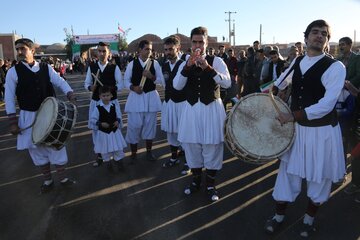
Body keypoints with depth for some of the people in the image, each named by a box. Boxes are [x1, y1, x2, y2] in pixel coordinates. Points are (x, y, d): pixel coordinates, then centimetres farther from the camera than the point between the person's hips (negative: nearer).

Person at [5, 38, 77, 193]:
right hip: (29, 117, 0)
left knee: (56, 145, 8)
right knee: (37, 149, 10)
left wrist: (70, 95, -23)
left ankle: (62, 178, 25)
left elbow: (61, 82, -1)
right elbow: (9, 98, -4)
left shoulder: (46, 68, 0)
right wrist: (13, 122, -8)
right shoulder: (13, 72, -4)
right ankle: (48, 180, 28)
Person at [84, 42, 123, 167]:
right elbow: (86, 83, 8)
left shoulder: (114, 67, -2)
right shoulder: (91, 67, 3)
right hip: (96, 101, 2)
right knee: (95, 128, 7)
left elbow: (121, 84, -2)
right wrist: (90, 87, -14)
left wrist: (112, 89, -20)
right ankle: (99, 155, 23)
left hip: (111, 101, -2)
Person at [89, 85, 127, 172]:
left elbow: (119, 116, 8)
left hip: (114, 131, 2)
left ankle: (119, 163, 29)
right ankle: (108, 163, 33)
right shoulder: (98, 108, -12)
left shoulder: (114, 106, -3)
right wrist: (101, 123, -21)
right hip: (103, 132, -2)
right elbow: (92, 119, -9)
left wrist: (118, 121, -12)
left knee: (118, 149, 10)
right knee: (105, 150, 12)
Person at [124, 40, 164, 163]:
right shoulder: (132, 64, 1)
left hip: (151, 96, 1)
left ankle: (149, 151, 27)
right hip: (136, 96, -1)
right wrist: (133, 87, -15)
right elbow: (126, 80, 4)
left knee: (150, 125, 10)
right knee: (134, 125, -1)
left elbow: (161, 80, 2)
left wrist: (151, 76, -17)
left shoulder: (155, 63, 2)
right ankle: (133, 153, 17)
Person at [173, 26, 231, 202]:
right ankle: (195, 180, 31)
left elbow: (227, 83, -16)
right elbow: (177, 86, -8)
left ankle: (210, 184, 22)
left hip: (212, 108, -3)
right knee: (191, 145, 11)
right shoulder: (186, 64, 7)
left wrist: (208, 68, -25)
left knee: (212, 146, 3)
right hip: (191, 109, 3)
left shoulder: (216, 61, -2)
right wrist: (188, 66, -20)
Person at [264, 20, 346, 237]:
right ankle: (279, 215, 32)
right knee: (288, 172, 13)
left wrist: (292, 116, -25)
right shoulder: (296, 61, 3)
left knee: (318, 177, 13)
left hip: (322, 132, -4)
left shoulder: (335, 67, -15)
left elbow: (326, 105, -24)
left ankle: (309, 218, 38)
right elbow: (284, 79, 27)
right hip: (297, 128, 5)